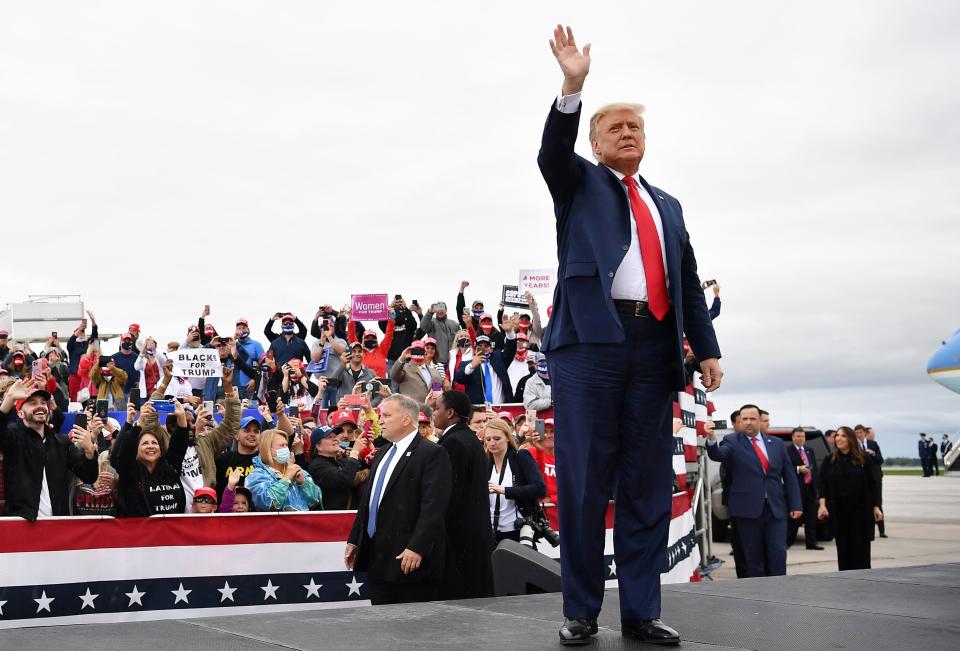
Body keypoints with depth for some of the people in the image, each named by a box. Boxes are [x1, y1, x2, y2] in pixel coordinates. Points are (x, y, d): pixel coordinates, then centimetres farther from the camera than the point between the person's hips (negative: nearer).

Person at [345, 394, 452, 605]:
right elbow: (367, 499, 22)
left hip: (411, 559, -8)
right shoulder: (383, 453, 18)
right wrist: (354, 540, 18)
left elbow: (433, 507, -18)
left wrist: (417, 548, -24)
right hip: (378, 559, 8)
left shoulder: (432, 454, -10)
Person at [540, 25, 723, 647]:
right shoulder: (580, 183, 14)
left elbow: (690, 284, 20)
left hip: (654, 348, 4)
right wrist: (573, 86, -23)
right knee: (584, 480, -3)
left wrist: (707, 348, 9)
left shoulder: (668, 206, 25)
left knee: (649, 484, 3)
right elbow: (552, 153, -9)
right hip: (590, 340, -4)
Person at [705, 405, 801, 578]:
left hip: (776, 508, 2)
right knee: (753, 557, 3)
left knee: (778, 554, -2)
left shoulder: (776, 443, 11)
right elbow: (718, 455, -18)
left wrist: (795, 505, 6)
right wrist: (712, 441, -40)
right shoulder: (733, 442, 2)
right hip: (748, 509, -2)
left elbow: (789, 476, 12)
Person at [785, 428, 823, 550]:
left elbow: (815, 468, 17)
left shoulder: (809, 451, 17)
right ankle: (788, 541, 3)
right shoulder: (787, 451, -5)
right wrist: (798, 469, -21)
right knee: (794, 517, -3)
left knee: (811, 518, 6)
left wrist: (815, 484, 7)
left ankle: (811, 542, 10)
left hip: (810, 488, 6)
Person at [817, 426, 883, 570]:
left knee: (860, 548, -3)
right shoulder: (829, 461, 5)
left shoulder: (862, 460, 1)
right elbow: (822, 484, 0)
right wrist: (822, 504, -14)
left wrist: (876, 507, -1)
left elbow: (872, 484, 3)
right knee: (843, 547, 3)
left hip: (860, 510, -1)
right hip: (838, 510, 1)